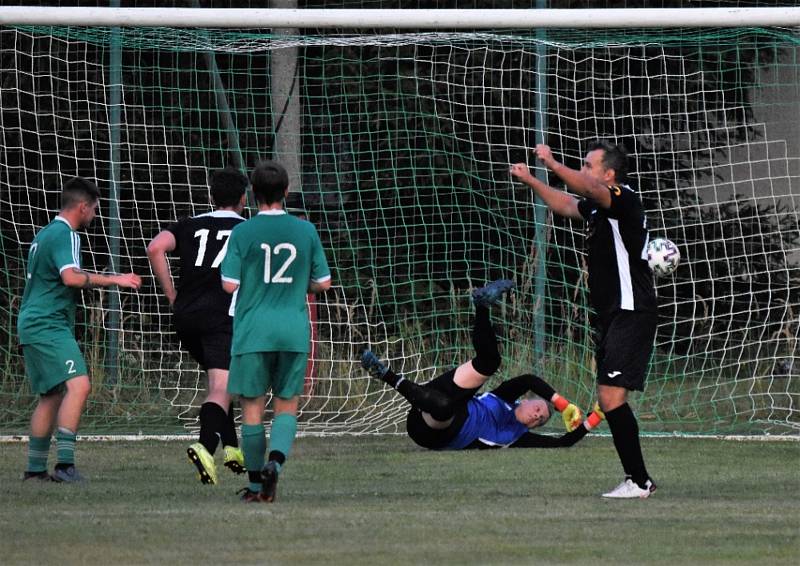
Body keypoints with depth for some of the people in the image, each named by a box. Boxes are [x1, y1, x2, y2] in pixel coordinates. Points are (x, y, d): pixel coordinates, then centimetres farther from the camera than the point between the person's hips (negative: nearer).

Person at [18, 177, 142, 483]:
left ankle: (35, 468, 20)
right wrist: (111, 279, -22)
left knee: (51, 395, 17)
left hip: (33, 325, 11)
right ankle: (65, 463, -28)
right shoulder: (65, 235, -11)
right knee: (78, 385, -20)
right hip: (49, 326, -11)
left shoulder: (46, 233, 21)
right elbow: (71, 277, -26)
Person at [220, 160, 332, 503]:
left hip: (253, 331, -2)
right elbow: (322, 283, 7)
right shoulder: (306, 231, 2)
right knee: (287, 405, 9)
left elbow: (230, 285, -7)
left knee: (252, 407, 6)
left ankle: (256, 484, 9)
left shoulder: (242, 233, -6)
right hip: (294, 331, 2)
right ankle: (277, 460, -17)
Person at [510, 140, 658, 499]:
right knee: (607, 400, 10)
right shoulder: (598, 207, 17)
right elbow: (566, 205, 37)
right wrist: (530, 181, 36)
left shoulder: (624, 200, -12)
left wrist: (552, 165, -34)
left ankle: (639, 480, -15)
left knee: (611, 395, -18)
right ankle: (636, 479, 14)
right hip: (609, 317, 11)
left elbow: (588, 188, -32)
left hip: (631, 315, -11)